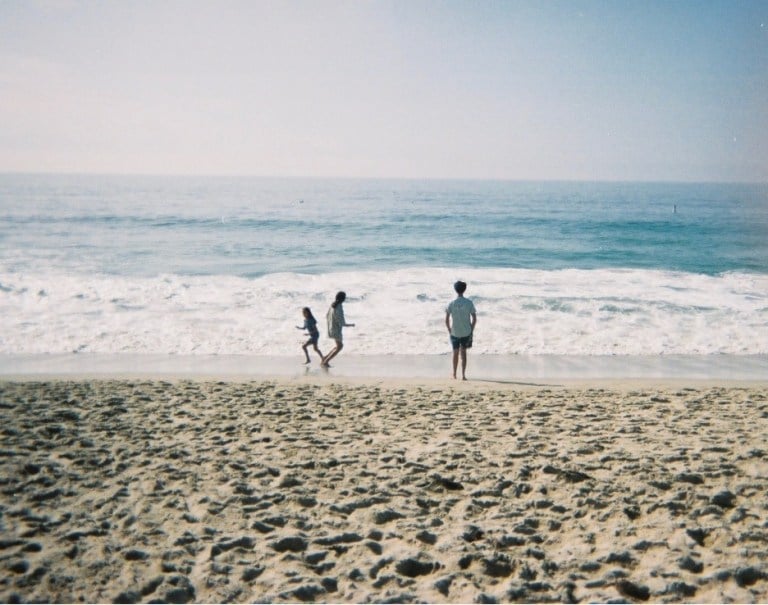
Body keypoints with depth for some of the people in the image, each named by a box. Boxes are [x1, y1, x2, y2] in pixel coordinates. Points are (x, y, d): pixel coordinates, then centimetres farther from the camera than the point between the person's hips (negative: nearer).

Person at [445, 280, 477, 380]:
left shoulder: (451, 303, -7)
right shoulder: (469, 303, -6)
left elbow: (447, 320, -6)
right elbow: (474, 318, -4)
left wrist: (449, 331, 7)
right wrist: (471, 330, 8)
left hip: (454, 332, 0)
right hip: (466, 332, 0)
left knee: (456, 353, 11)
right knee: (463, 353, 10)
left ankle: (454, 374, 19)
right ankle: (463, 375, 6)